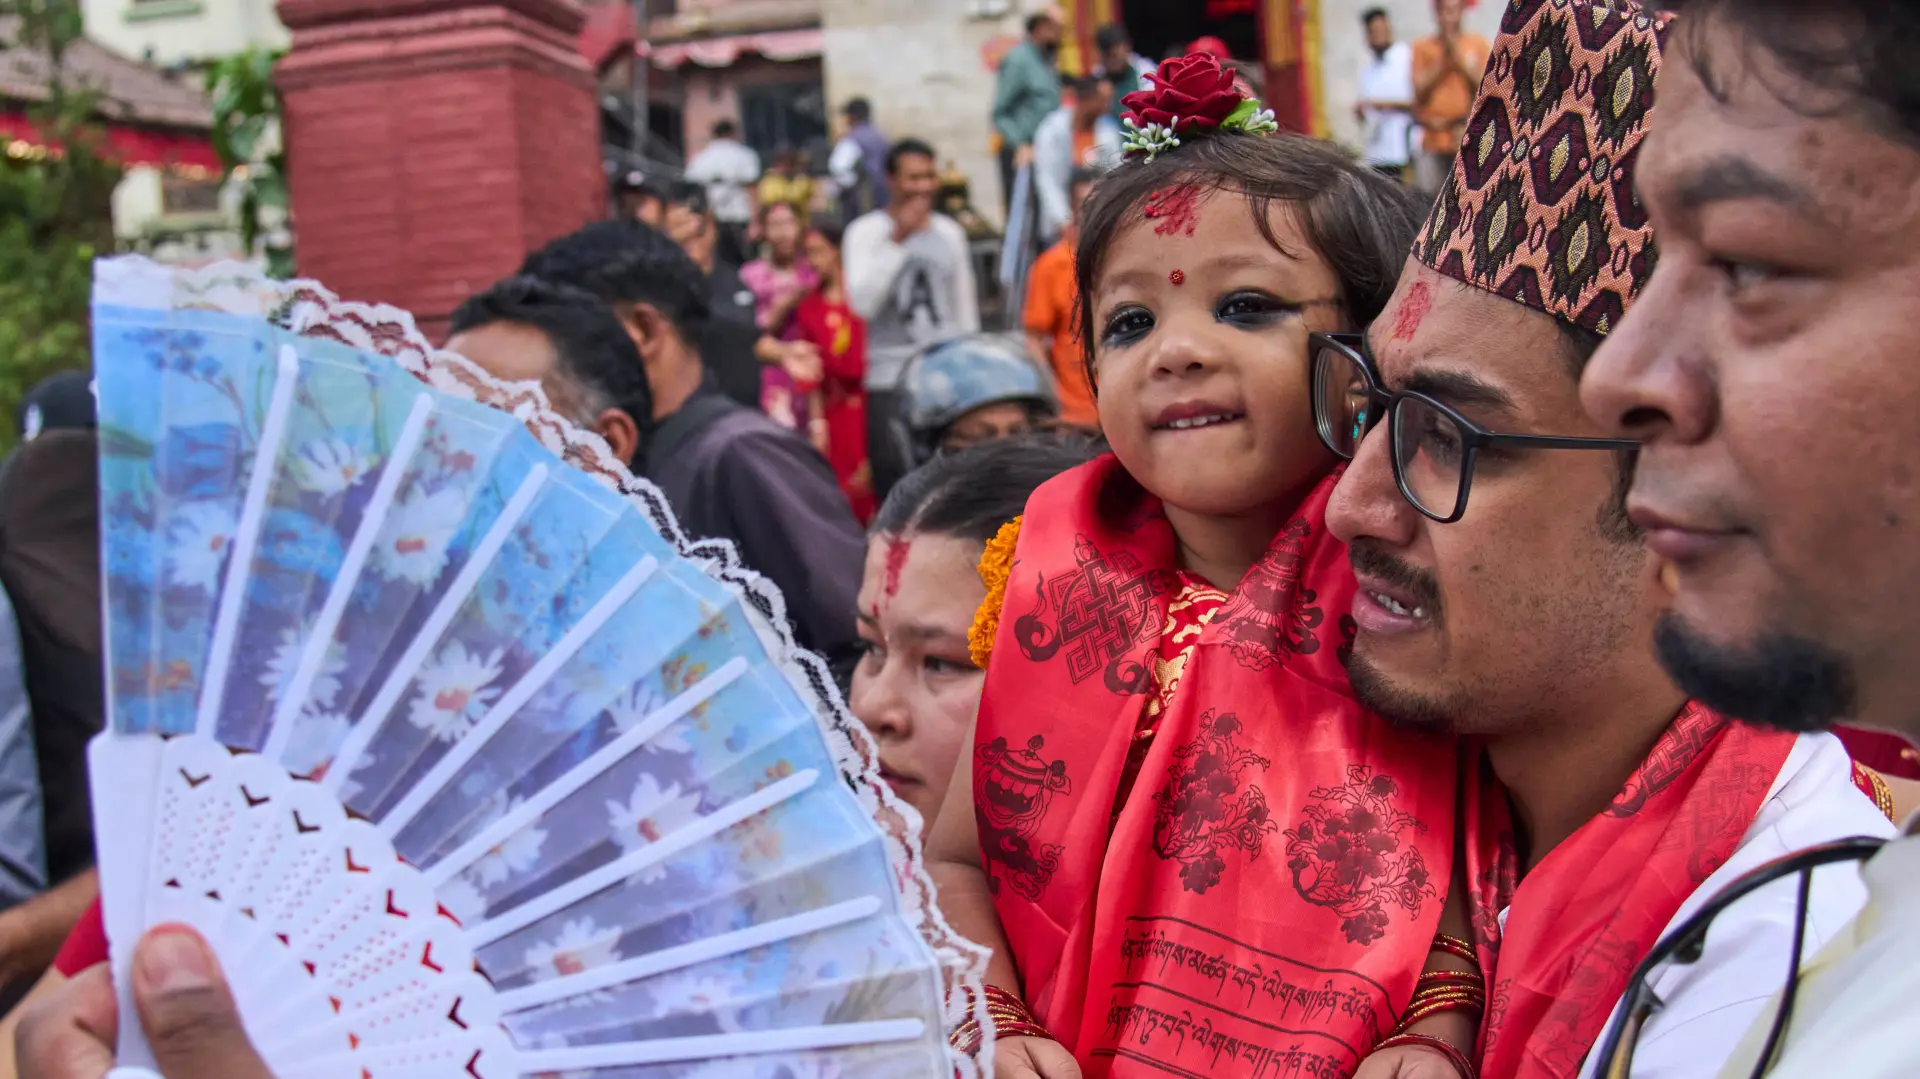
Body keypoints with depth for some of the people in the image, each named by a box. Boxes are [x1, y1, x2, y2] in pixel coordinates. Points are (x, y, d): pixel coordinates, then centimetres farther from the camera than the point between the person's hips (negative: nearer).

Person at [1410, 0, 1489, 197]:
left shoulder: (1478, 44, 9)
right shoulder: (1423, 47, 8)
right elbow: (1420, 93, 0)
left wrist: (1458, 56, -6)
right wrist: (1443, 59, -6)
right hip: (1433, 141, 0)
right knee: (1427, 197, -6)